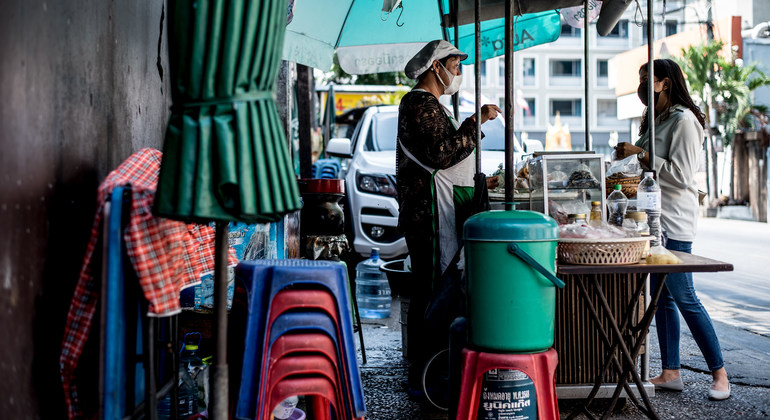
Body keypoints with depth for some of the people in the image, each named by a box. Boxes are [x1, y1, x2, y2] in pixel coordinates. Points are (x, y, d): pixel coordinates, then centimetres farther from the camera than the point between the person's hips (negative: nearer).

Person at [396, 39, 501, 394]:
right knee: (430, 293, -7)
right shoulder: (419, 103, -10)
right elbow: (441, 154, -23)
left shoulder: (431, 105, 24)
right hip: (429, 218, -11)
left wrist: (477, 182, 26)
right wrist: (476, 122, -18)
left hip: (441, 216, 11)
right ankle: (422, 377, -1)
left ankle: (425, 370, 18)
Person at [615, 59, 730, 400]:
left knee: (684, 299, -6)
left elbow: (681, 175, -18)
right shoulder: (655, 120, 17)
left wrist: (641, 155, -16)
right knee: (661, 298, 9)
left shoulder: (684, 120, -11)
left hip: (674, 224, -9)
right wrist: (630, 156, 8)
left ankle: (719, 373, 6)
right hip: (653, 219, 9)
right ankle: (670, 373, 16)